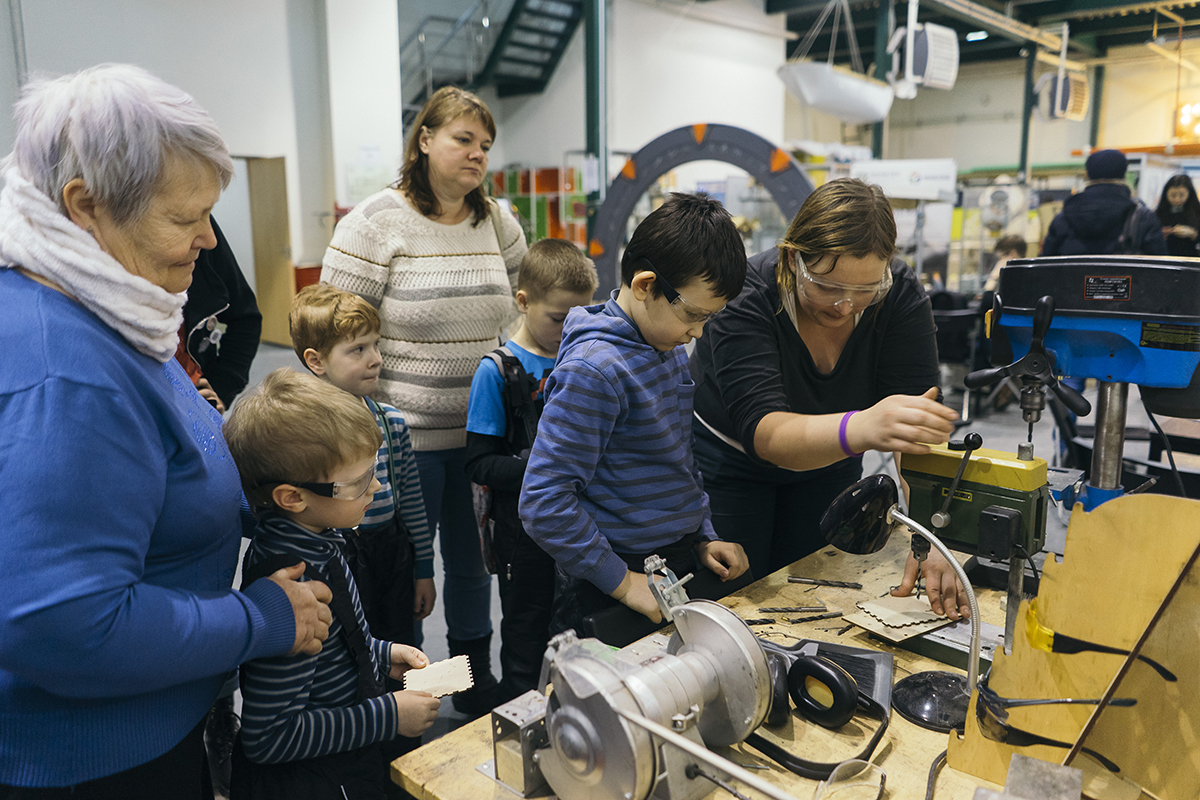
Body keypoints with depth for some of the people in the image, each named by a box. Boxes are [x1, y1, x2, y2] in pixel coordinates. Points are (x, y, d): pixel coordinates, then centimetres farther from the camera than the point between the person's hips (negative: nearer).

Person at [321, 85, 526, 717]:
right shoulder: (375, 222, -9)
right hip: (404, 435, -5)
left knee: (473, 561, 19)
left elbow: (523, 314, 17)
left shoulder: (498, 224, 7)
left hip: (482, 434, 5)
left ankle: (476, 680, 40)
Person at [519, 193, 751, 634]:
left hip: (680, 565, 8)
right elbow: (543, 504, -26)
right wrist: (622, 581, -22)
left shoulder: (671, 346, 4)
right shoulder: (594, 370, -24)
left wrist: (704, 538, 9)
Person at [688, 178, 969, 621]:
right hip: (729, 456, -3)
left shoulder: (901, 294, -23)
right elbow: (764, 432, -44)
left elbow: (920, 425, -26)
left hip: (828, 462, 4)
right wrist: (860, 428, -63)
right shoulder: (746, 297, -33)